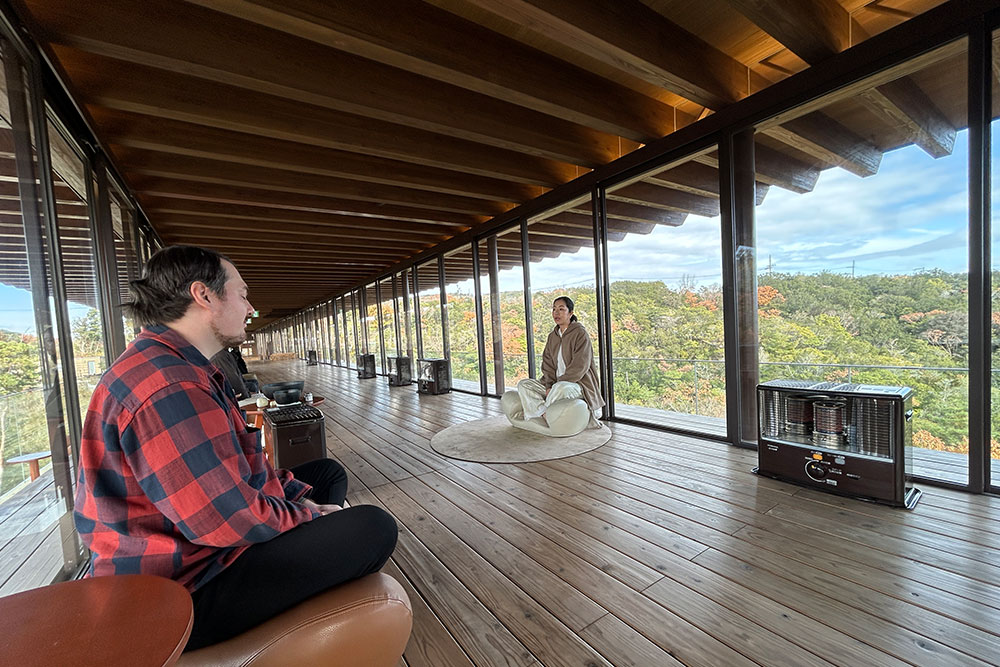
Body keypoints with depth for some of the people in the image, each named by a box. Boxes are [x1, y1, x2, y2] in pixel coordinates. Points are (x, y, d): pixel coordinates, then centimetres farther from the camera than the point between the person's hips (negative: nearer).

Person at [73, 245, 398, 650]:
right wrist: (311, 517, -13)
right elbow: (228, 520, -31)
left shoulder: (178, 367, 8)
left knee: (327, 474, 16)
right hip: (184, 591, -10)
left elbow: (239, 466, 11)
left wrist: (299, 497, 2)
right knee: (373, 529, -16)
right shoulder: (168, 384, -30)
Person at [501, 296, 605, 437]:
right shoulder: (552, 336, 11)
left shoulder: (580, 333, -9)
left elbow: (579, 367, -17)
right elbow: (547, 363, 5)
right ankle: (547, 416, -23)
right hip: (556, 384, 6)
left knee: (561, 389, -38)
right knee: (523, 384, -11)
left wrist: (556, 385, -18)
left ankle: (540, 413, -12)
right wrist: (549, 386, -12)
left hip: (578, 383, -6)